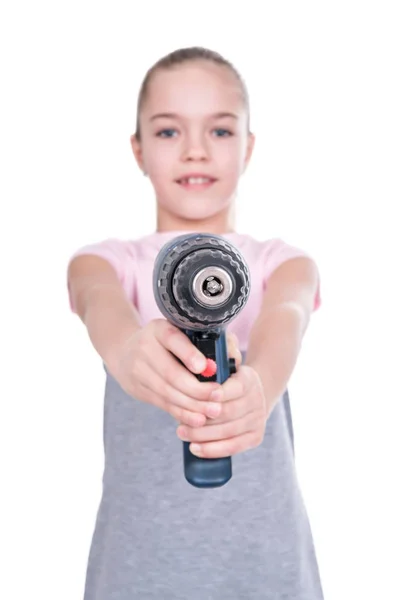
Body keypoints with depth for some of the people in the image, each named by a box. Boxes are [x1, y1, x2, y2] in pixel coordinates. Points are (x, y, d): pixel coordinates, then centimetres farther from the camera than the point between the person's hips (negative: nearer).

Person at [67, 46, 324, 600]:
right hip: (142, 541, 0)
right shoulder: (113, 259, -2)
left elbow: (286, 316, -24)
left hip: (262, 539, 1)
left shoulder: (280, 260, -2)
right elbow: (99, 299, -25)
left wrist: (259, 386, -47)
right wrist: (126, 348, -48)